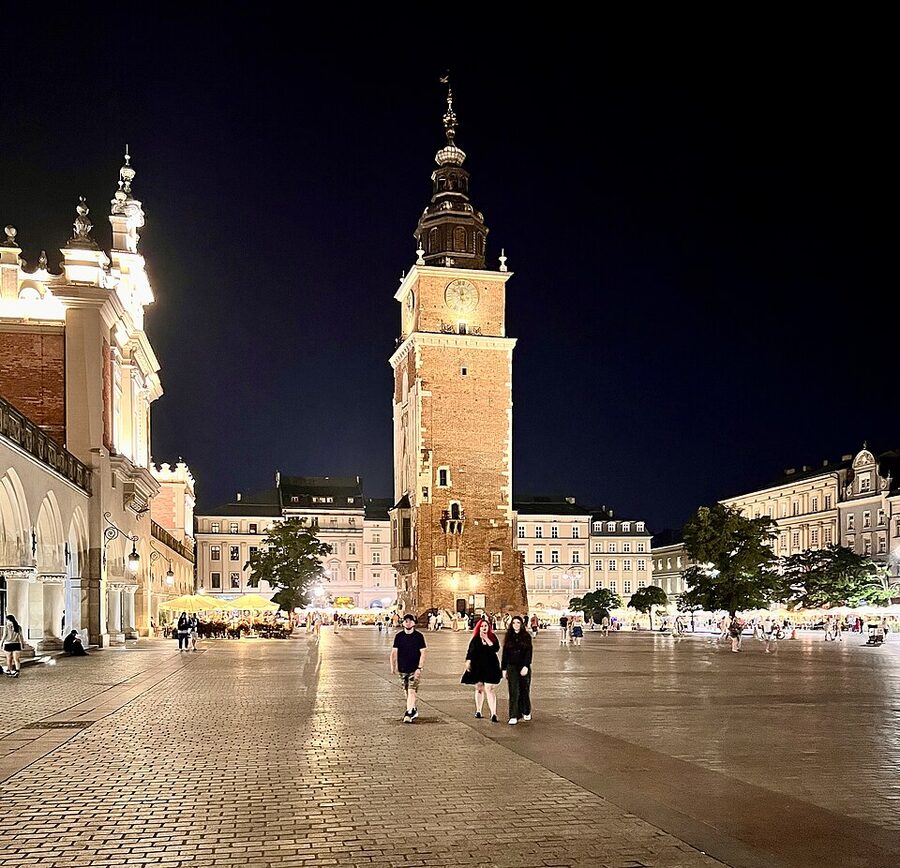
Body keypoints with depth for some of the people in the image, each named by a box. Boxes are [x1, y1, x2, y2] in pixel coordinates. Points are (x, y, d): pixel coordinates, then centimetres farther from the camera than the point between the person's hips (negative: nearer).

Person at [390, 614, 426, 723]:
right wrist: (393, 667, -2)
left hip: (414, 669, -3)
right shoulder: (399, 636, 3)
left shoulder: (419, 636, -3)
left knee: (412, 691, -12)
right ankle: (414, 710, 30)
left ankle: (409, 714, -14)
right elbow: (394, 652, 6)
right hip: (402, 669, 3)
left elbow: (422, 653, -4)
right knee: (407, 691, 13)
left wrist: (419, 668, -12)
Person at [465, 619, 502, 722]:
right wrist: (468, 662, 1)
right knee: (479, 689, 12)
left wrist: (486, 639, -14)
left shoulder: (492, 637, 2)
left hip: (490, 667, -2)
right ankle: (478, 711, 25)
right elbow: (470, 652, 10)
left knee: (490, 689, -11)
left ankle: (493, 714, -15)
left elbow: (496, 648, -14)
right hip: (477, 667, 2)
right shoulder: (475, 639, 6)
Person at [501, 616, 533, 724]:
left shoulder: (526, 636, 0)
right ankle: (513, 716, -4)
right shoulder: (509, 637, 6)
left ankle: (526, 712, 28)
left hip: (524, 667, -1)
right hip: (512, 667, 1)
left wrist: (526, 666, -16)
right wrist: (503, 669, 5)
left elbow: (529, 652, -5)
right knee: (514, 692, -4)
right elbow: (504, 654, 8)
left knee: (525, 690, 8)